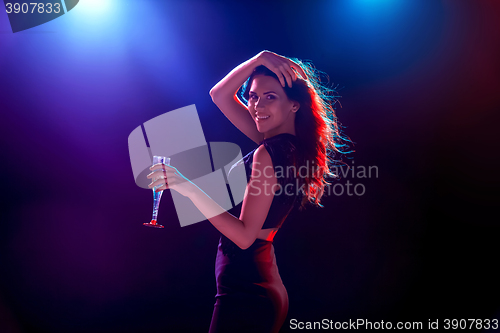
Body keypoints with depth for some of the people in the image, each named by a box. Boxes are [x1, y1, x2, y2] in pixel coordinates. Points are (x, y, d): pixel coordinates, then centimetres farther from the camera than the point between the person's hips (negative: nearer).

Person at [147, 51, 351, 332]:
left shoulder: (268, 154, -21)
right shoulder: (289, 143, 5)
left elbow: (244, 235, -23)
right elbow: (220, 95, 12)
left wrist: (189, 188, -27)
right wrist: (260, 59, -1)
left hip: (245, 294, -9)